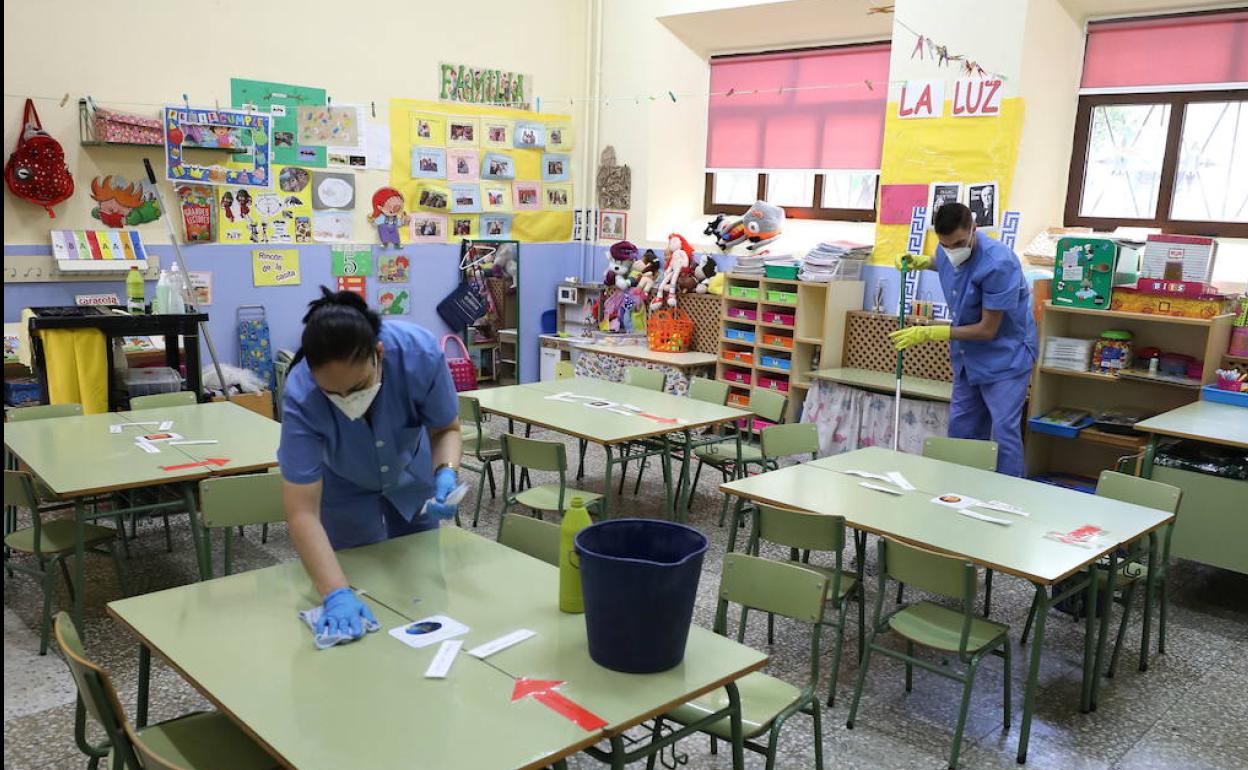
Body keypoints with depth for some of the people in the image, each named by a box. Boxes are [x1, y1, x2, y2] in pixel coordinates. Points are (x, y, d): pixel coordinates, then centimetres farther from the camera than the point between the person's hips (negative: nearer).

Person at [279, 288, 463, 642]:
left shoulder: (420, 352, -36)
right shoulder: (300, 397, -38)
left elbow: (446, 429, -18)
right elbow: (303, 511, -38)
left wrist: (446, 474, -38)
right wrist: (336, 594, -48)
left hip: (410, 475, 2)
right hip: (344, 488, -1)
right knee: (361, 585, 3)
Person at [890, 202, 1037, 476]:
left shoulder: (999, 263, -29)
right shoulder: (947, 251, -7)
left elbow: (987, 330, -25)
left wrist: (928, 334, -24)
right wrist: (923, 262, 3)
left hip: (1005, 354, -7)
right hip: (967, 356, 7)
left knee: (1004, 432, -10)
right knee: (960, 429, 12)